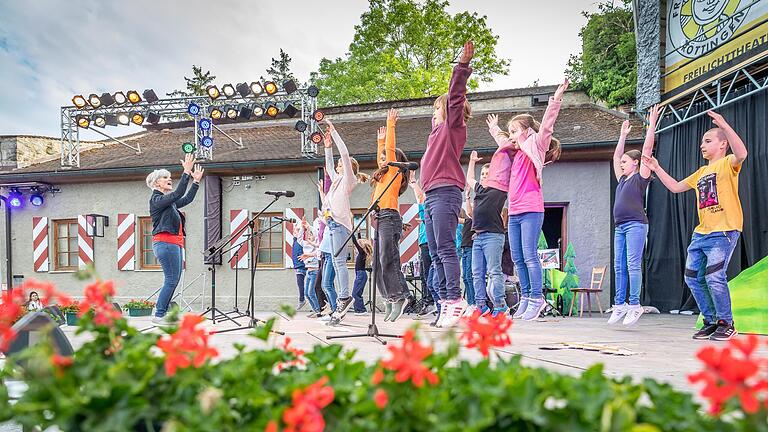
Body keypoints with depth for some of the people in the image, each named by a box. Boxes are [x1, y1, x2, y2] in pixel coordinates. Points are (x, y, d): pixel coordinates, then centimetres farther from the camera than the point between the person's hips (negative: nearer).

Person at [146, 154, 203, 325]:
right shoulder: (157, 199, -6)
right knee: (171, 279, -11)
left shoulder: (169, 201, 21)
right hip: (165, 242, -10)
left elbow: (187, 199, 29)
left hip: (174, 243, 10)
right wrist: (187, 172, -18)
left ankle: (162, 313, 10)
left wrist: (196, 181, 26)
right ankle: (159, 315, -8)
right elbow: (178, 194, -18)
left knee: (174, 279, 8)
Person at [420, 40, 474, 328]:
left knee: (445, 248, -15)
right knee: (436, 253, 5)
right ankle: (445, 301, 5)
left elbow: (455, 96, -8)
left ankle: (454, 300, -18)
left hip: (445, 193, -9)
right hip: (432, 195, 9)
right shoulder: (437, 131, 25)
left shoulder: (453, 125, 4)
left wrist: (463, 66, -13)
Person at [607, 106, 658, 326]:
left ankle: (635, 305, -11)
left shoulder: (641, 177, 3)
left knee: (633, 264, -11)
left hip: (636, 224, -8)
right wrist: (623, 134, 36)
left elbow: (647, 149, -2)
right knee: (619, 266, 4)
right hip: (619, 226, 8)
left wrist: (652, 124, 0)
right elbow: (616, 156, 31)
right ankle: (619, 305, 6)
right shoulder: (622, 180, 22)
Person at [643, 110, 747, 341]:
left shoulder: (727, 164, 0)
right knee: (693, 277, 4)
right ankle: (711, 321, 16)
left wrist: (724, 125, -32)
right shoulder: (701, 172, 23)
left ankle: (727, 324, -3)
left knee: (714, 276, -18)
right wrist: (657, 169, 23)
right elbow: (675, 187, 30)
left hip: (724, 231, -8)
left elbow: (741, 153, -24)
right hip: (701, 233, 9)